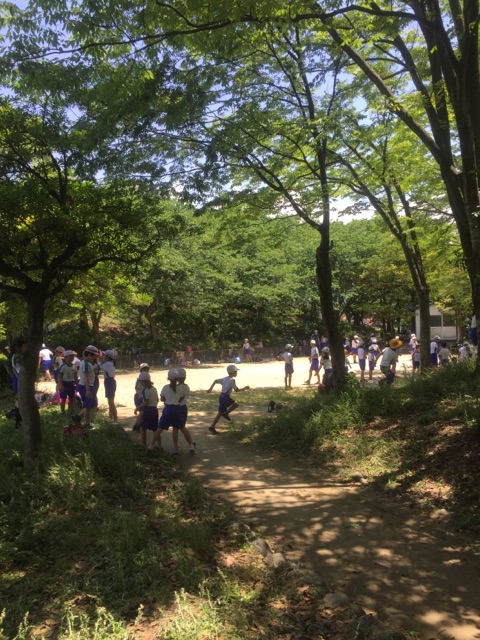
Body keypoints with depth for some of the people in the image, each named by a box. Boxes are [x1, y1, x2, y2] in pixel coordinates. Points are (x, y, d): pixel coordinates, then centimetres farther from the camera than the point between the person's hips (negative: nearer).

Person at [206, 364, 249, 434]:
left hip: (227, 397, 9)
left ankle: (226, 413, 15)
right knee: (220, 413, 0)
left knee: (236, 404, 17)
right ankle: (212, 427, 6)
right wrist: (245, 388, -3)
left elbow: (215, 381, 10)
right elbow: (236, 390, -15)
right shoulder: (232, 380, -17)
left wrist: (210, 389, 11)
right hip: (224, 397, -9)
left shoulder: (225, 378, 8)